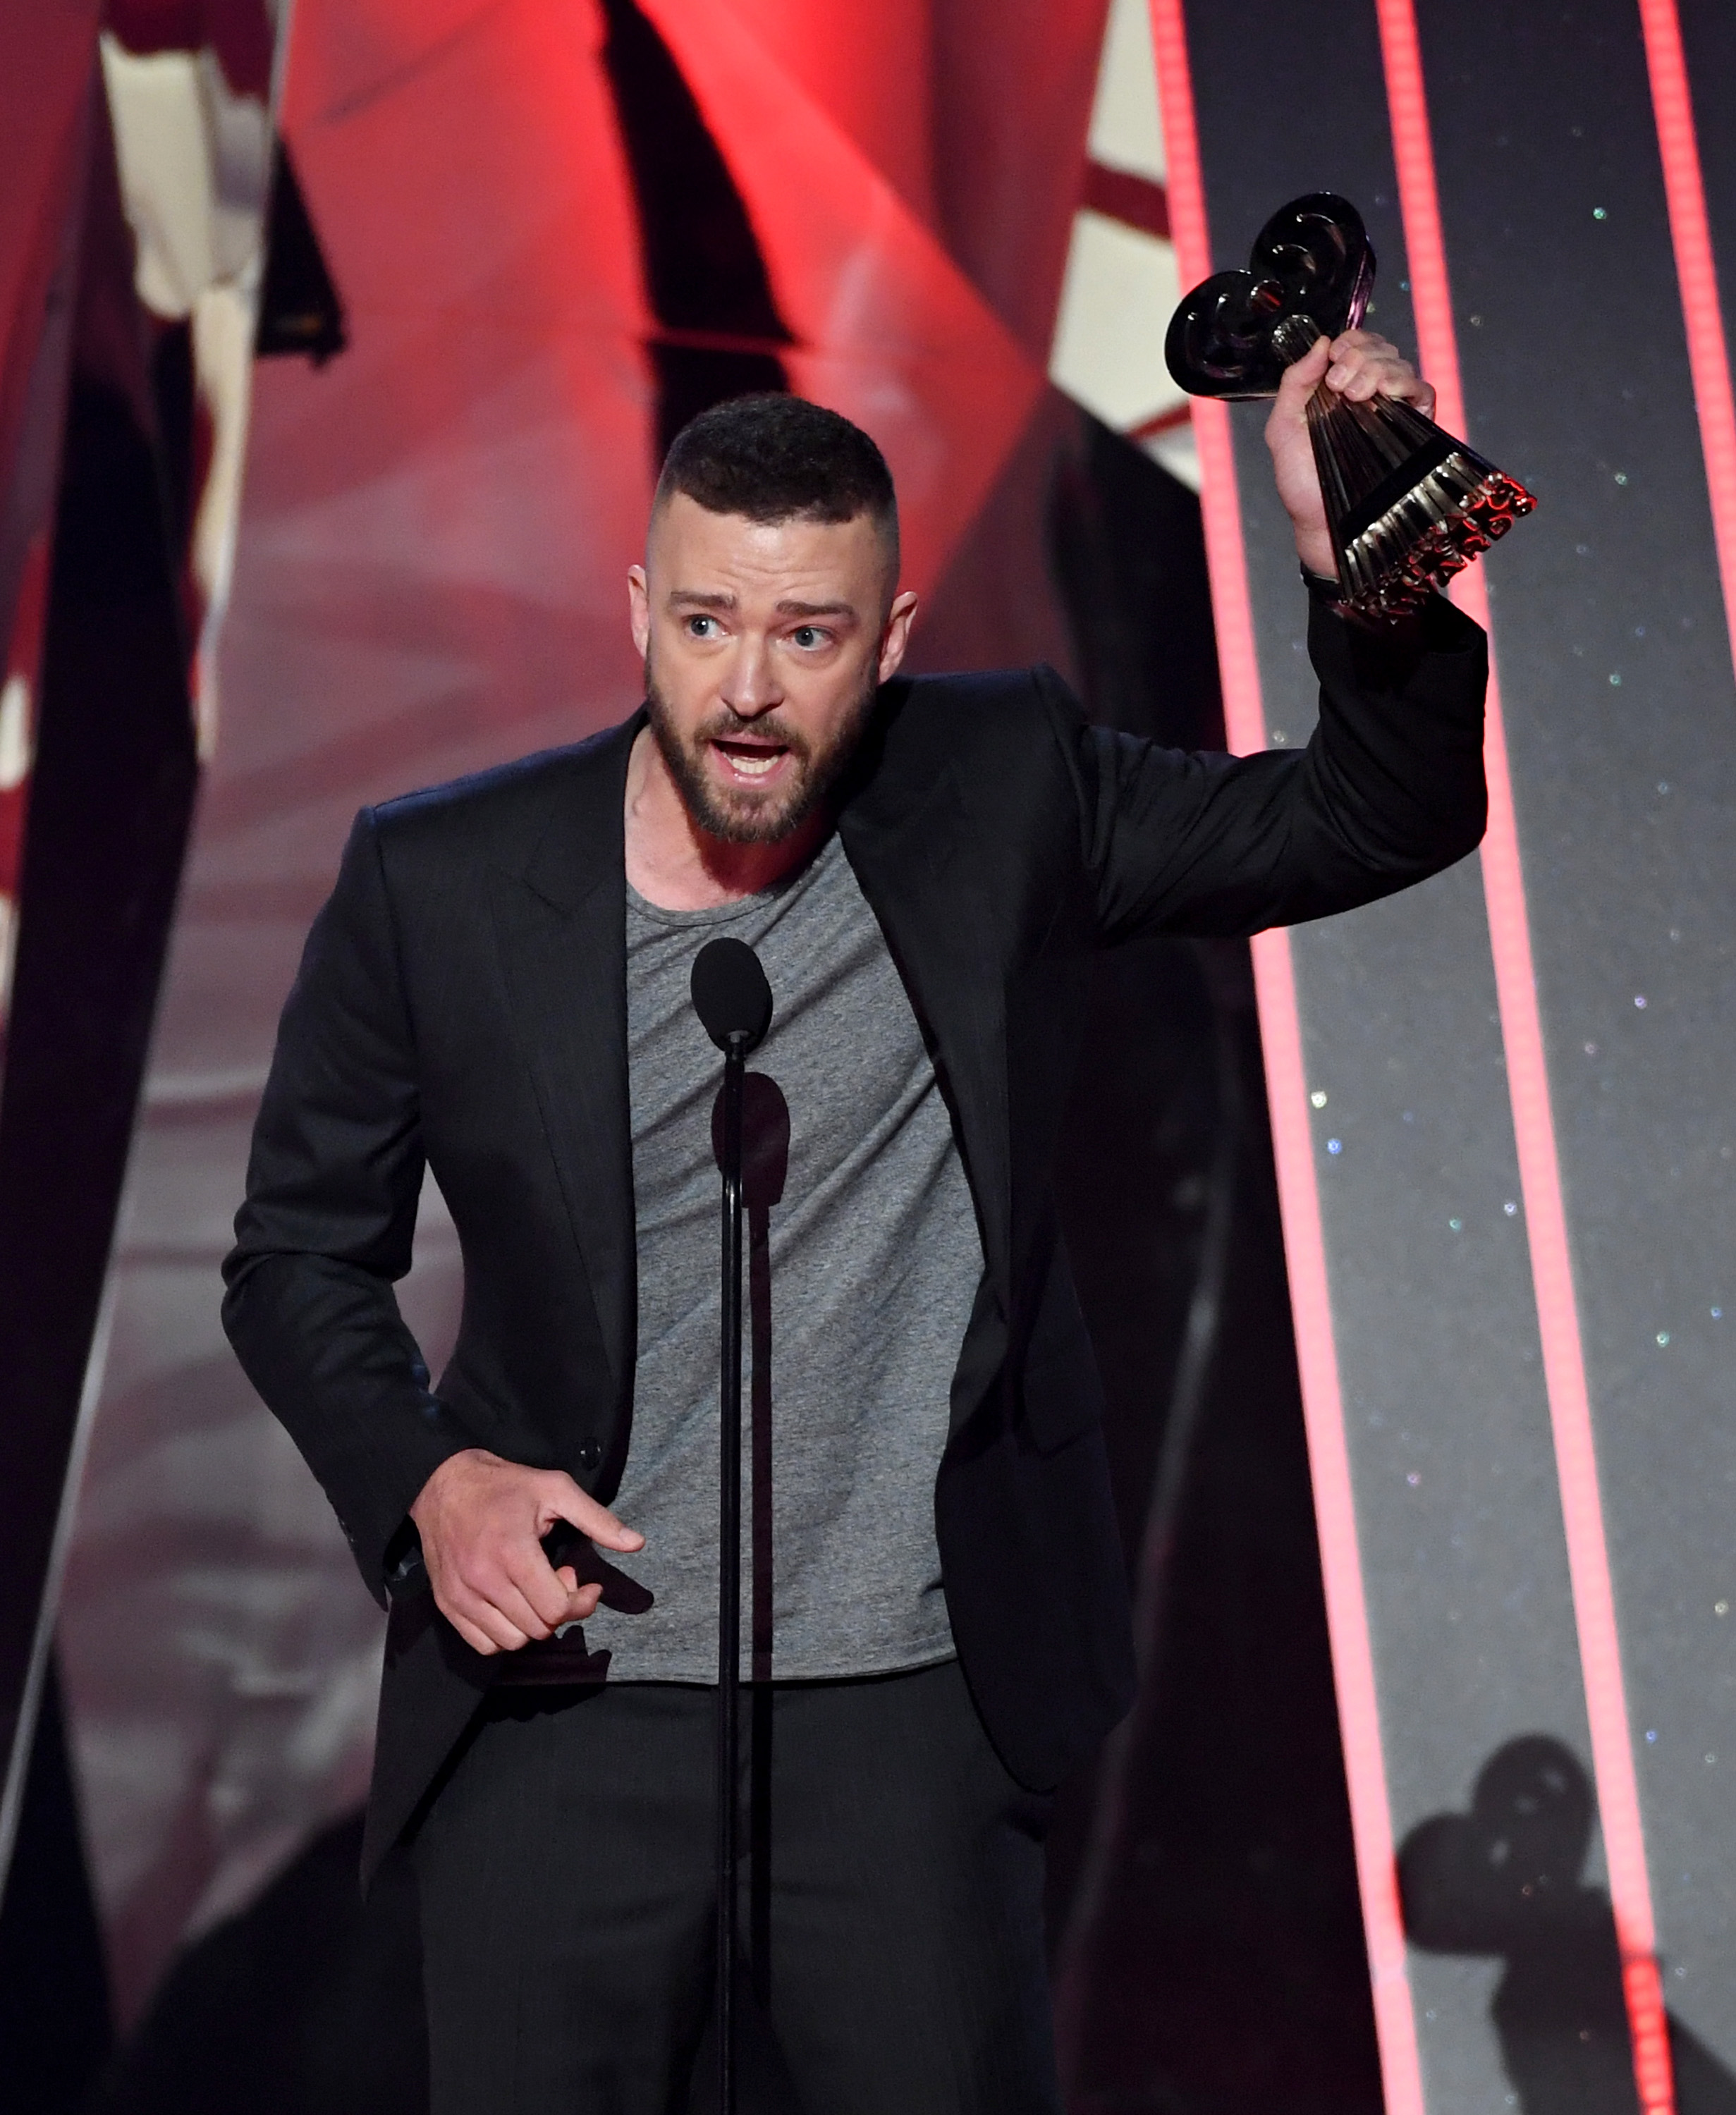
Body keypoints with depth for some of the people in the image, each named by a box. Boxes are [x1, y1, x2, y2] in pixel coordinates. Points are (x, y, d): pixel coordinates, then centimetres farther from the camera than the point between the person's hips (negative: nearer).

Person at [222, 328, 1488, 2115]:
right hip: (559, 1694, 0)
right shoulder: (435, 883, -5)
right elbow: (297, 1252, 5)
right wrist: (423, 1482, -11)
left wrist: (1359, 569, -17)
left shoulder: (1002, 797, -4)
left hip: (913, 1706, 0)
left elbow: (1384, 820, 1)